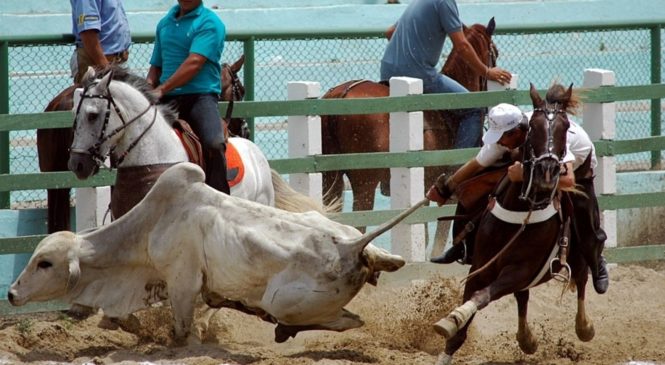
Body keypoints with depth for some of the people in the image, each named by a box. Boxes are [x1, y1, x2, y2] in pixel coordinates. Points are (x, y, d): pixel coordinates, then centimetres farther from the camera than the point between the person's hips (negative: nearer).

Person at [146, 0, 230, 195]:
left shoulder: (210, 23, -2)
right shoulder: (165, 24, 19)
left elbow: (194, 63, -14)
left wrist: (162, 89, -21)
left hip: (200, 96, -6)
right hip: (168, 100, 6)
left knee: (214, 145, -30)